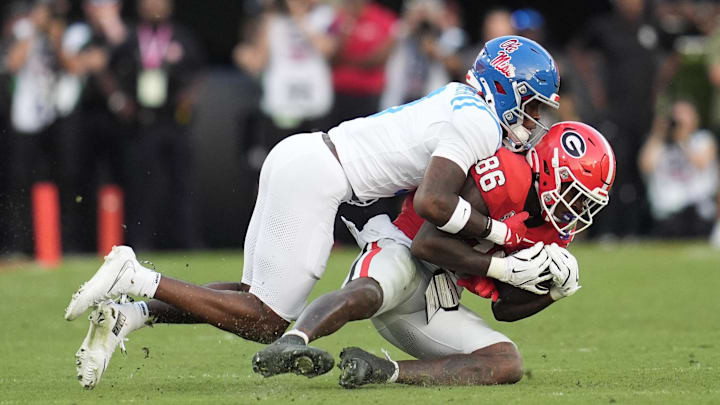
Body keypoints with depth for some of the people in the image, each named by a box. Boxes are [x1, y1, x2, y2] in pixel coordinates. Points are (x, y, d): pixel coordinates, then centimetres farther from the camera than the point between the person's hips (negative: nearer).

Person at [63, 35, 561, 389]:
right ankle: (137, 279, -11)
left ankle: (124, 316, 3)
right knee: (267, 323, -3)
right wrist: (500, 234, -12)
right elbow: (432, 203, -24)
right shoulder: (477, 125, -12)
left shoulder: (462, 99, 17)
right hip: (313, 179, -10)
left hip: (301, 155, 10)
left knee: (259, 296, 16)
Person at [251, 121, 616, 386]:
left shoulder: (554, 233, 13)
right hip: (403, 256, -8)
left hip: (436, 306, 8)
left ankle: (384, 372, -25)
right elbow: (428, 243, -20)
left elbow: (505, 309, 18)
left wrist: (556, 290, 1)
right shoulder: (506, 174, -15)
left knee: (508, 365, -13)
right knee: (364, 296, -41)